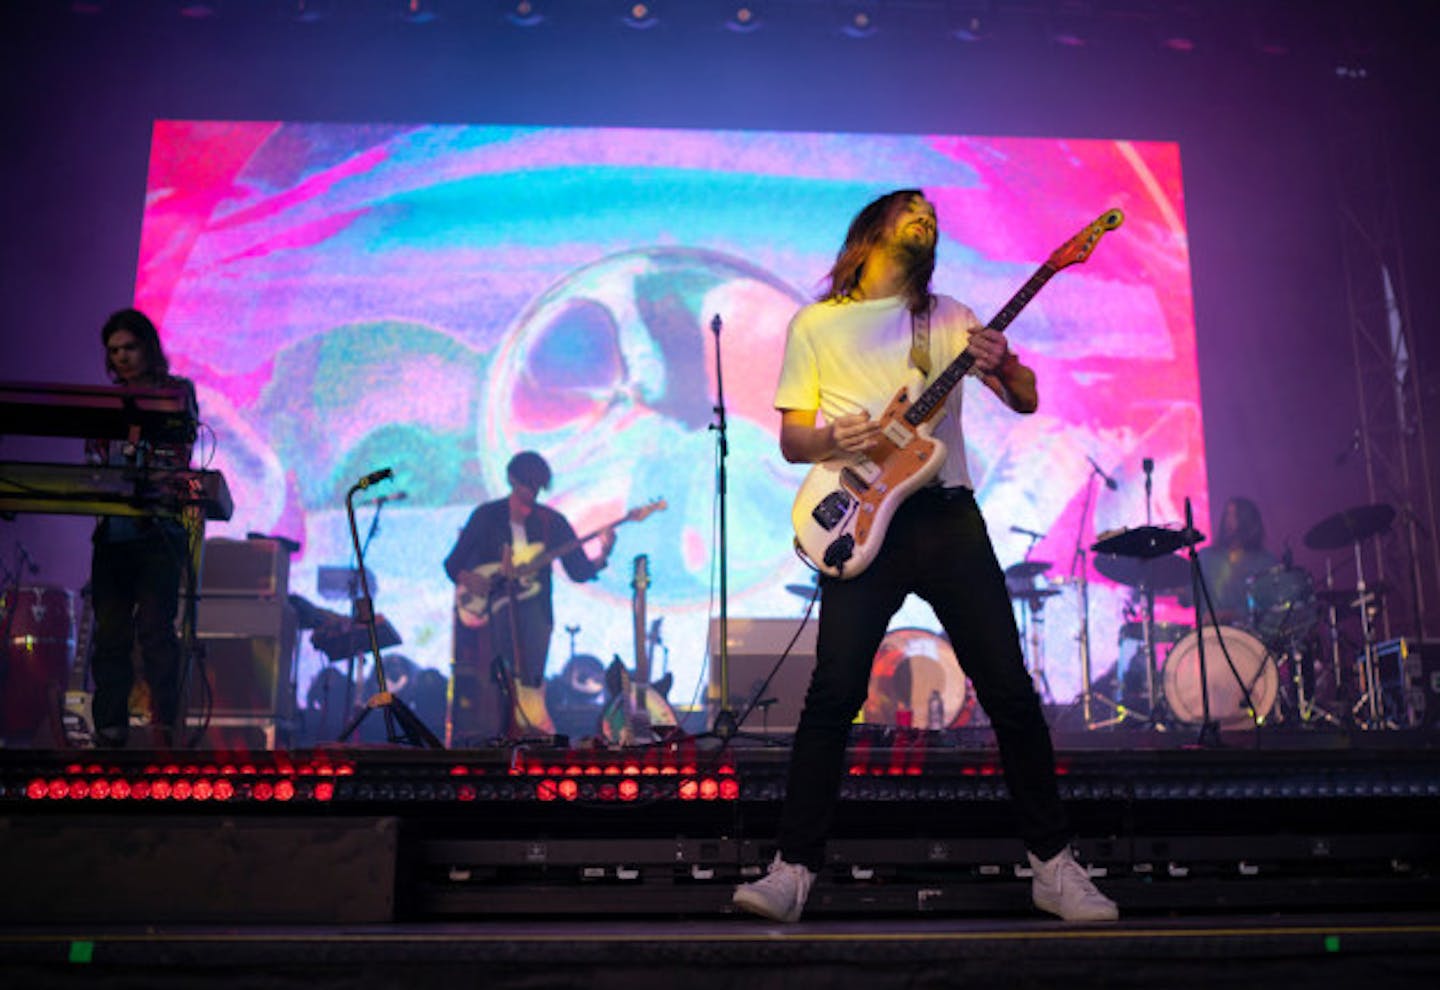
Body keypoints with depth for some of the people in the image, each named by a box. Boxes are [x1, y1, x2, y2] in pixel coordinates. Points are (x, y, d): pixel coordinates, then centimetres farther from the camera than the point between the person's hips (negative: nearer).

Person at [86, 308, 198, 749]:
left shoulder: (177, 391, 6)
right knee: (109, 631, 2)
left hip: (159, 528, -5)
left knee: (154, 627, -11)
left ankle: (164, 727, -9)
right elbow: (94, 460, 16)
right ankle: (109, 732, 7)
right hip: (113, 528, 5)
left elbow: (179, 455, -5)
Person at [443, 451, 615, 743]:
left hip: (531, 604, 1)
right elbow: (452, 563, 7)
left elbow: (579, 571, 3)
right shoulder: (487, 516, 4)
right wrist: (467, 578, -13)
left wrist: (602, 557, -16)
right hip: (488, 603, -1)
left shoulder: (552, 521, 6)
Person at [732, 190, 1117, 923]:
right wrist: (831, 439, -14)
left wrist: (1000, 365, -12)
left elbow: (1027, 401, 10)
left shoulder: (950, 318, 15)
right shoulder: (814, 325, 11)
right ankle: (793, 869, -1)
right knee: (833, 694, -11)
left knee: (1010, 691, 0)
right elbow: (791, 441, 8)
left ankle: (1053, 865, 13)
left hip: (948, 517, 2)